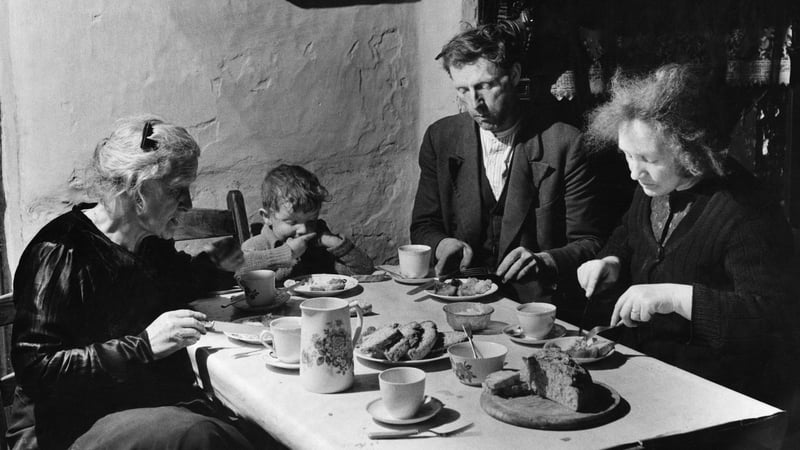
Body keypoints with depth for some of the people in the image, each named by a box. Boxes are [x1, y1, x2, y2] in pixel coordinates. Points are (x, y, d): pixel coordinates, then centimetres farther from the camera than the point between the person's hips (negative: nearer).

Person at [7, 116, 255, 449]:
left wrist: (208, 263, 18)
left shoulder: (153, 244, 14)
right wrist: (142, 345, -24)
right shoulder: (60, 252, -11)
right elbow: (33, 368, -18)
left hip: (171, 406, 7)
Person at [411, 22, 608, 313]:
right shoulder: (440, 137, 7)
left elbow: (589, 244, -1)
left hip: (535, 303, -3)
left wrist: (543, 262, -21)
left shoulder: (563, 143, -5)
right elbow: (423, 227, 13)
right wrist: (443, 244, -10)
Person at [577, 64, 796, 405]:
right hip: (641, 360, 8)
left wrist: (676, 297, -32)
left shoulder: (744, 214, -21)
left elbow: (774, 314, -28)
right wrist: (612, 262, 3)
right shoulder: (651, 188, 6)